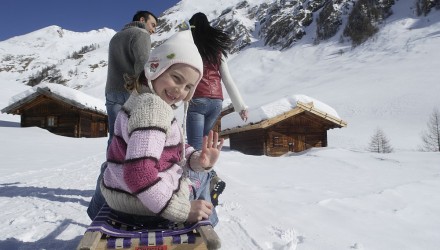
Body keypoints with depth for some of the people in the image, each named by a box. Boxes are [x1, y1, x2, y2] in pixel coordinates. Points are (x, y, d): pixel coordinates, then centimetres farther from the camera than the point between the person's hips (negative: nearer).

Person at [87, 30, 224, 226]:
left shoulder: (140, 99, 6)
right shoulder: (153, 106, -26)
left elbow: (173, 150, 8)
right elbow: (139, 174, -36)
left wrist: (197, 159, -13)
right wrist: (182, 211, -27)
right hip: (147, 206, -9)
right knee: (200, 176, 20)